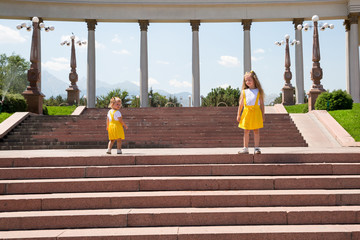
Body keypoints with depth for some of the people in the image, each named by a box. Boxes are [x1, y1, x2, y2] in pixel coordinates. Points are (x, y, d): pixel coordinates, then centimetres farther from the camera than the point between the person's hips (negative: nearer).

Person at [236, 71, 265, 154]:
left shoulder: (258, 91, 4)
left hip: (256, 113, -2)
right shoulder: (244, 92, 7)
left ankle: (256, 148, 8)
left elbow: (261, 104, 5)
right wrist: (238, 114, 6)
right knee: (246, 131, 6)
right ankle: (245, 148, 12)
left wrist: (263, 115, 2)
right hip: (247, 112, 2)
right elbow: (241, 104, 9)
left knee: (256, 131, 1)